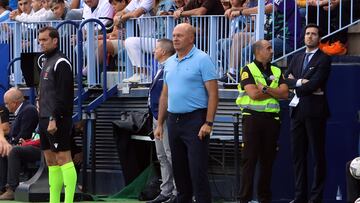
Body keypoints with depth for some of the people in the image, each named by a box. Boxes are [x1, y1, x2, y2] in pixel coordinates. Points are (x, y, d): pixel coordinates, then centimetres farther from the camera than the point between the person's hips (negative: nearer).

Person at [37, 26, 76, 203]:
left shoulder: (61, 63, -10)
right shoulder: (47, 62, 19)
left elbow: (63, 95, -18)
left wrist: (54, 119, -22)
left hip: (57, 120, -10)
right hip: (45, 119, 10)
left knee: (63, 158, -10)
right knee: (51, 160, 9)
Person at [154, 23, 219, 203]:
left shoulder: (202, 60, -7)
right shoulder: (169, 62, 15)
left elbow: (213, 94, -12)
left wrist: (208, 123, -18)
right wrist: (160, 124, 15)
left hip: (195, 119, -7)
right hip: (173, 120, 7)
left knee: (197, 170, -9)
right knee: (179, 169, 12)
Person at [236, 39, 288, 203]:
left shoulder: (276, 71, 15)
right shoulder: (248, 70, 0)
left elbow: (284, 93, 1)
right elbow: (253, 94, -14)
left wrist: (265, 89, -10)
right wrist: (274, 92, -2)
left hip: (272, 118, 5)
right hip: (253, 117, -5)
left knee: (268, 160, 7)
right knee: (249, 159, -6)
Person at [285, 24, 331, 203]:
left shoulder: (324, 59, -4)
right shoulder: (297, 58, 17)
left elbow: (314, 84, -15)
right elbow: (286, 80, 6)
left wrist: (295, 84, -3)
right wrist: (301, 82, -10)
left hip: (314, 111, -7)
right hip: (297, 111, 7)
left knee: (317, 155, -2)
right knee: (298, 155, 8)